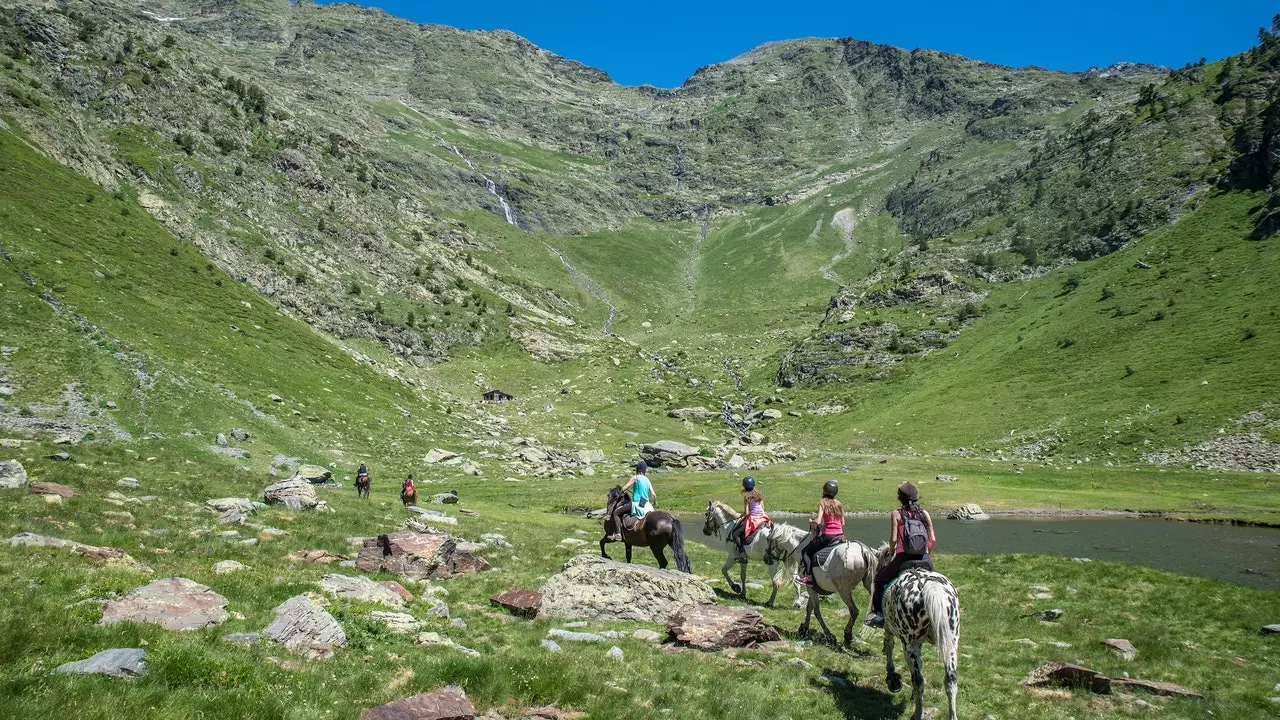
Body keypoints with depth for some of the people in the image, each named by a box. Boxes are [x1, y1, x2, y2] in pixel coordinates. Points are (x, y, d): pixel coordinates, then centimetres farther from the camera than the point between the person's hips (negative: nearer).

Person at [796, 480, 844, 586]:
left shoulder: (822, 502, -4)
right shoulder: (838, 504, 11)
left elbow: (818, 522, -13)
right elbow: (843, 523, 11)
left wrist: (811, 522, 6)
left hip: (827, 536, -6)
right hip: (840, 536, 6)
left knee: (806, 551, 7)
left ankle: (808, 576, -6)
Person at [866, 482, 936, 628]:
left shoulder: (896, 514, 0)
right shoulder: (924, 513, 9)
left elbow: (893, 539, -6)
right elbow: (932, 539, 7)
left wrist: (892, 553, 12)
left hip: (903, 558, -3)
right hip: (924, 559, 3)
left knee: (880, 579, 18)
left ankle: (881, 614, 12)